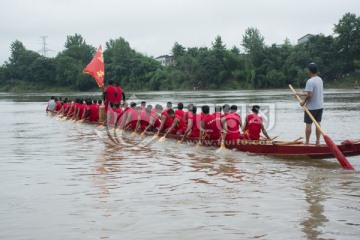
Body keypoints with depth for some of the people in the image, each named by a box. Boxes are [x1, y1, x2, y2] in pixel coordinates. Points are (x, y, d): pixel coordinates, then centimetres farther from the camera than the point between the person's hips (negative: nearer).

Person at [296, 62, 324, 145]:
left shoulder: (310, 81, -21)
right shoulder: (320, 79, 7)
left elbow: (310, 95, -25)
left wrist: (304, 102, -10)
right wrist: (301, 94, 16)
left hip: (311, 107, -7)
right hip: (320, 106, 7)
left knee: (308, 124, 2)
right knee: (318, 123, 11)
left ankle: (307, 142, 8)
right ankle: (318, 141, 14)